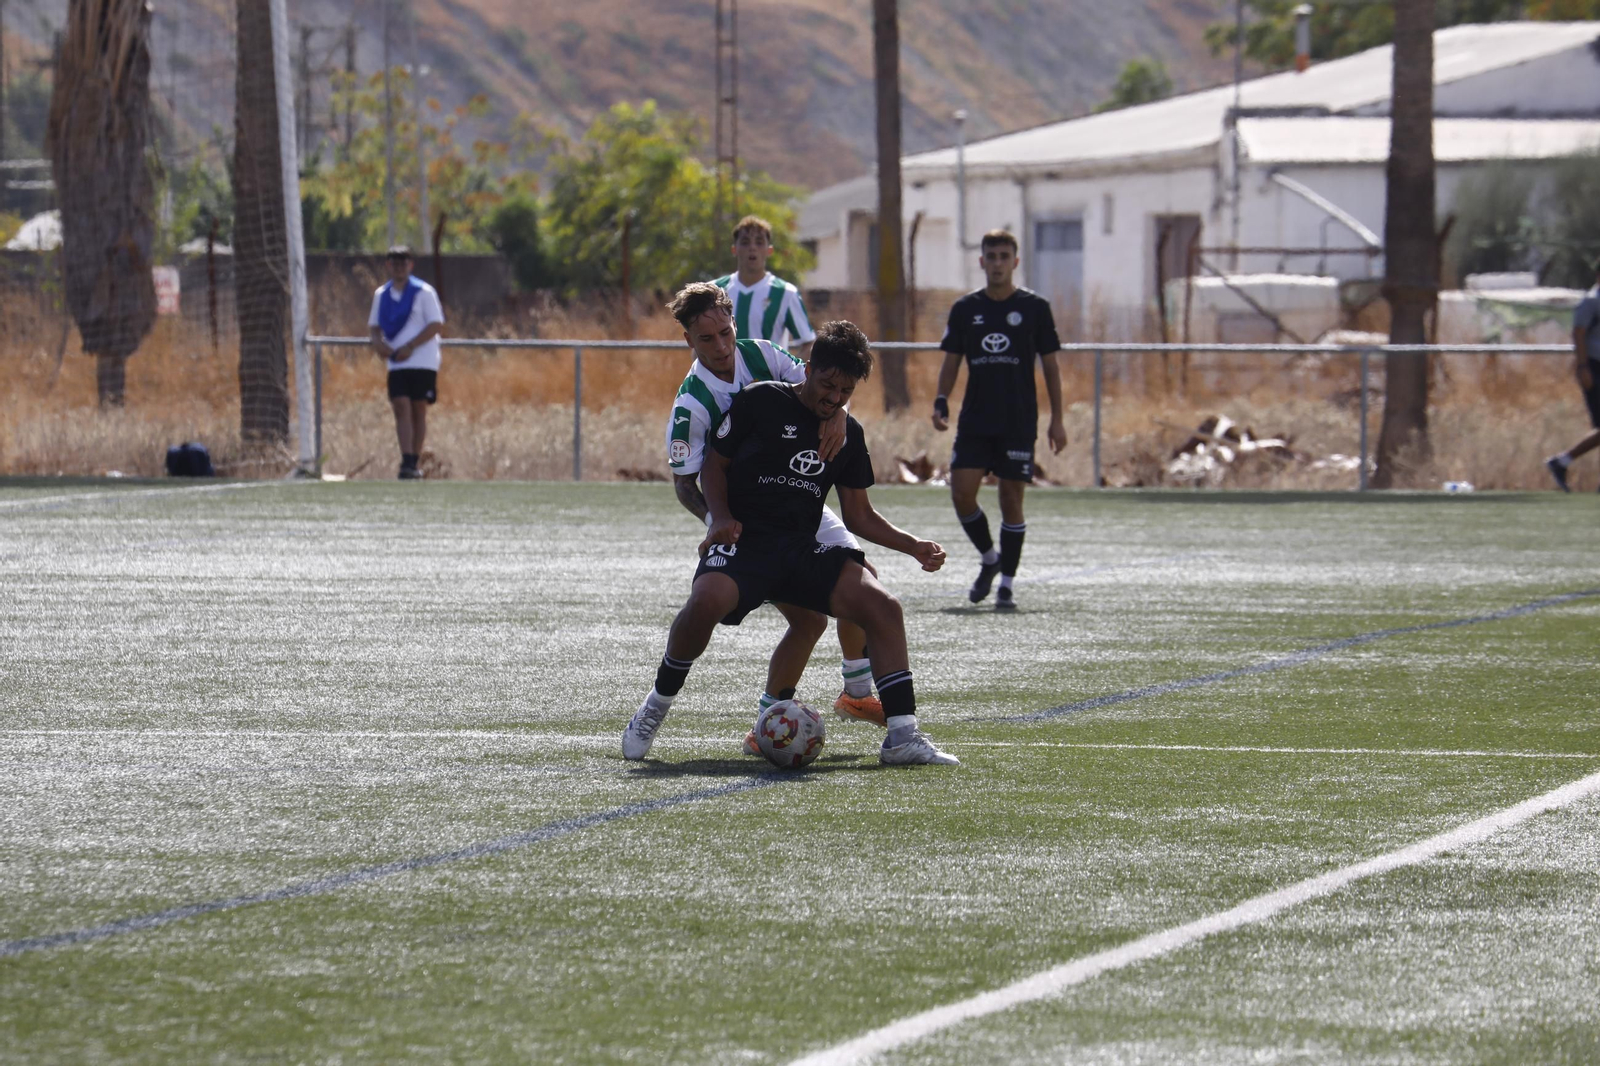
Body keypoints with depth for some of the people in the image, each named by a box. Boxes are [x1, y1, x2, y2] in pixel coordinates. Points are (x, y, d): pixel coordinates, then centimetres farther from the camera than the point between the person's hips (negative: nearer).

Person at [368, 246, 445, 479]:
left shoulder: (423, 292, -5)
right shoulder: (381, 295, 10)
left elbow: (436, 325, -9)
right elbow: (374, 325, 18)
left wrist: (409, 347, -16)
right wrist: (378, 342, -6)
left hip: (422, 362, -3)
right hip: (396, 364, 3)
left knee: (418, 411, 0)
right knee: (401, 408, -9)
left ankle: (413, 463, 8)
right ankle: (406, 462, -16)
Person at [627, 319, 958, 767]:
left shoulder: (849, 433, 14)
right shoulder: (761, 402, 0)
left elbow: (858, 515, 19)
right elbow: (713, 465, 6)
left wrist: (912, 545, 4)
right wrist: (722, 518, -13)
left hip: (803, 548, 5)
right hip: (744, 540, -5)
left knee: (883, 606, -18)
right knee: (706, 601, -36)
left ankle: (903, 736, -14)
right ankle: (656, 706, -11)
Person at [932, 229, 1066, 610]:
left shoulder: (1034, 307, 0)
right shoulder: (965, 309, 6)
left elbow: (1050, 365, 4)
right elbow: (951, 360, 12)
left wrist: (1057, 420, 0)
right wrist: (942, 401, -5)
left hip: (1019, 422, -2)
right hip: (975, 421, 2)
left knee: (1012, 497, -2)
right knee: (961, 492, -9)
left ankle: (1006, 583, 7)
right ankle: (988, 558, 16)